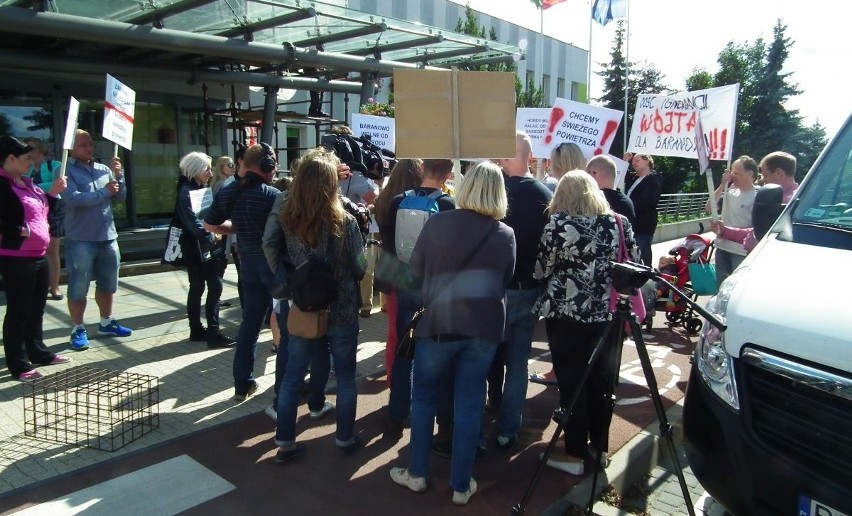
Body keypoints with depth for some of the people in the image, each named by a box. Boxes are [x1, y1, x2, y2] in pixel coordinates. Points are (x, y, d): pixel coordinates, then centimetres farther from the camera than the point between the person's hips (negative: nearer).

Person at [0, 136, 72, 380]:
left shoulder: (27, 182, 12)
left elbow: (42, 212, 20)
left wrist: (53, 193, 8)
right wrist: (22, 231, -22)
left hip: (39, 256, 9)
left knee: (37, 309, 18)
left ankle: (38, 352, 32)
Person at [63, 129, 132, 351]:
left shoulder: (104, 169, 9)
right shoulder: (66, 170, -6)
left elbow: (120, 197, 6)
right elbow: (73, 199, -20)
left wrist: (118, 175, -9)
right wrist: (105, 192, -13)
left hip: (108, 237, 6)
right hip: (80, 239, -5)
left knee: (107, 284, 16)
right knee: (78, 287, 2)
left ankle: (106, 323, 31)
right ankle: (78, 330, 13)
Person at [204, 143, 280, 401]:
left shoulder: (227, 193, 1)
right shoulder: (271, 195, -18)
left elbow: (210, 225, 11)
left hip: (249, 261, 6)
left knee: (250, 321, 14)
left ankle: (242, 383, 19)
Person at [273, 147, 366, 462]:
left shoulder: (288, 219, -8)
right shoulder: (344, 222, -17)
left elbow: (283, 260, 6)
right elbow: (360, 268, -8)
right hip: (342, 312, -3)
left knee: (292, 377, 14)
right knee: (345, 377, 14)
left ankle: (284, 442, 23)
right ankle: (345, 439, 27)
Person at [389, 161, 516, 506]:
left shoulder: (437, 223, -8)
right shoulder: (506, 234, -3)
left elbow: (416, 272, 3)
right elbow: (505, 280, 10)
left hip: (439, 321, -1)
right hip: (485, 326, 2)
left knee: (424, 398, 16)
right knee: (469, 404, 10)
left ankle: (417, 474, 26)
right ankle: (461, 485, 21)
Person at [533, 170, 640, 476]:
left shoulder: (558, 224, -8)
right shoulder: (619, 223, 2)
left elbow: (541, 270, -4)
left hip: (566, 314, -4)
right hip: (606, 315, 4)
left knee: (572, 383, 4)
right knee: (601, 380, 14)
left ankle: (576, 454, 12)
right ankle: (599, 446, 28)